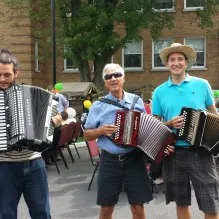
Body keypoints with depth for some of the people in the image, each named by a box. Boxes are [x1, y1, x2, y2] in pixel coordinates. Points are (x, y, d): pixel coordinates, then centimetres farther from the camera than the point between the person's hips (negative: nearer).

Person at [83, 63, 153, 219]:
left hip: (134, 159, 1)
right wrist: (101, 131, -14)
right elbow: (87, 135, 5)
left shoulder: (137, 101, 5)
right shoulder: (98, 105, 1)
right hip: (109, 161, 0)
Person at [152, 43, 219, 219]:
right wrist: (170, 124, -13)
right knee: (181, 203, 15)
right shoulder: (160, 91, 4)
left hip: (201, 152, -1)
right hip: (174, 153, 1)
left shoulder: (202, 84, 3)